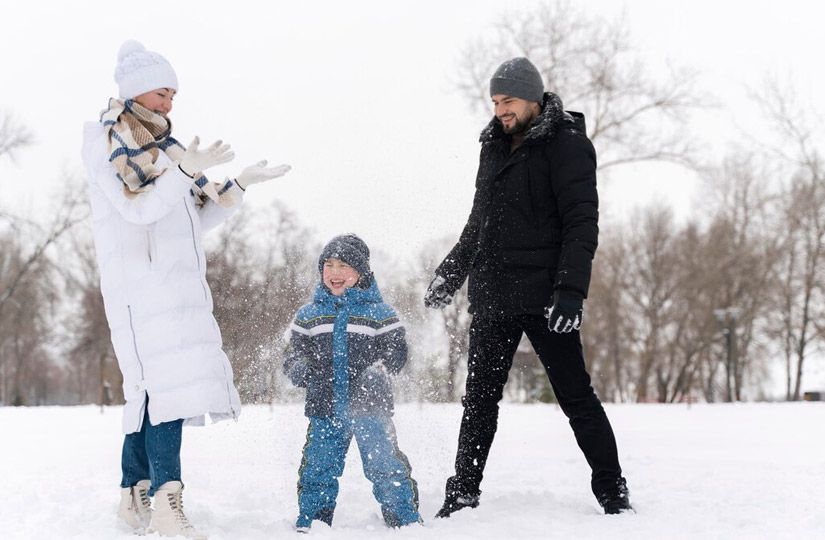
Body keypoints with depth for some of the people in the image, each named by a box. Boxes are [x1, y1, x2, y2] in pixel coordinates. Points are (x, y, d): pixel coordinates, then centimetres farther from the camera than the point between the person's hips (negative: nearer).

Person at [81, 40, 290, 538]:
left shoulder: (165, 147, 23)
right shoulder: (109, 141, -1)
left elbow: (199, 219, 22)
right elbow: (136, 207, -15)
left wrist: (240, 185, 12)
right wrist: (186, 170, -26)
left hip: (180, 283, 8)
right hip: (140, 285, -8)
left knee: (151, 391, 5)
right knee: (168, 383, -19)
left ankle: (135, 496, 13)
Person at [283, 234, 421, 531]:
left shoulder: (378, 313, 3)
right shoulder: (308, 316, 11)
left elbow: (396, 349, 0)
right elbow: (294, 352, 11)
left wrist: (379, 368, -20)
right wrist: (298, 368, -12)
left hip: (370, 406, -2)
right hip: (324, 407, 2)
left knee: (385, 465, -5)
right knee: (317, 469, 5)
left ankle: (406, 519, 7)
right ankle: (310, 522, 19)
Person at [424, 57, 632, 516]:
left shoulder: (567, 145, -6)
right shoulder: (495, 148, 15)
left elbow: (581, 223, -14)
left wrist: (571, 289, -23)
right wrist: (450, 274, 22)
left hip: (544, 298, -6)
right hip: (492, 297, 6)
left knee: (576, 397, -3)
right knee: (479, 399, 8)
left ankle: (614, 493, 5)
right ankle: (463, 495, 14)